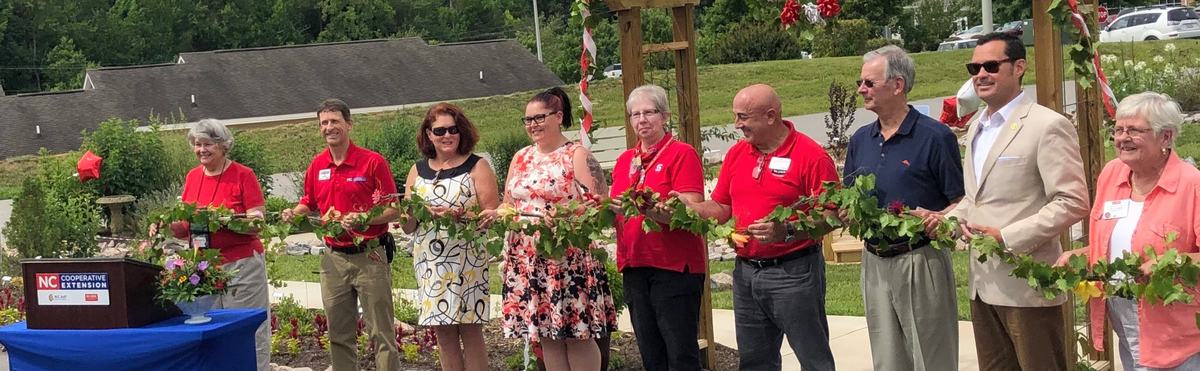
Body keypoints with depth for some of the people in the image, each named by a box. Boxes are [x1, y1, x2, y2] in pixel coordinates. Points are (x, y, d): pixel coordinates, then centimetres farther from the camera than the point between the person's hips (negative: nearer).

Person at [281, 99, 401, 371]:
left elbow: (393, 210, -7)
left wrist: (363, 219, -22)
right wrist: (294, 213, -1)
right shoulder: (317, 165, 9)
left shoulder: (373, 162, -7)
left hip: (368, 257, -5)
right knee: (339, 334, 11)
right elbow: (309, 205, 21)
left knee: (382, 332, -3)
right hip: (333, 258, 5)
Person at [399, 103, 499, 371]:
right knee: (443, 333, 6)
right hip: (429, 262, 4)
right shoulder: (418, 171, 13)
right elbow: (407, 226, 13)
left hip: (467, 260, -4)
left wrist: (459, 216, -22)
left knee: (470, 330, -3)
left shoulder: (477, 167, 1)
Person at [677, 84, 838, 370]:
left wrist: (788, 232, -27)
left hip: (794, 272, -6)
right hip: (746, 272, 7)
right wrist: (691, 207, -3)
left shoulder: (812, 156, -11)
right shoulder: (736, 154, 9)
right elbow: (721, 208, 15)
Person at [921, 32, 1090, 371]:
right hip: (982, 282, 8)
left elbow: (1073, 202, -16)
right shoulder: (976, 126, 15)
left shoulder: (1048, 126, -11)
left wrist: (1007, 237, -21)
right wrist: (949, 218, 6)